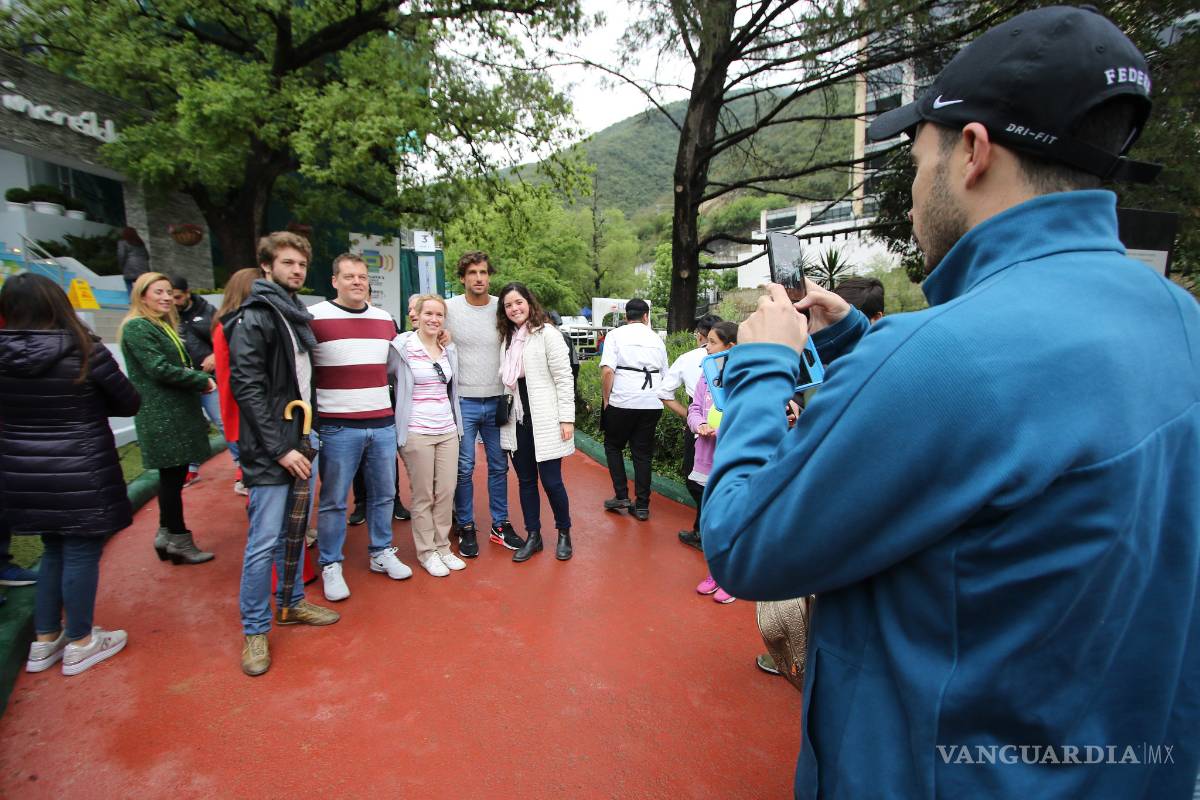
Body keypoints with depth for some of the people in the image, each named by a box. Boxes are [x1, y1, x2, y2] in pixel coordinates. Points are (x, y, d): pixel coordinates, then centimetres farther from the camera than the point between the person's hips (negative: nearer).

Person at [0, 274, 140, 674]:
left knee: (54, 552, 21)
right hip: (80, 477, -5)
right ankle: (80, 644, 22)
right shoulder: (85, 351, -14)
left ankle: (45, 640, 32)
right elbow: (130, 403, -5)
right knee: (82, 555, 8)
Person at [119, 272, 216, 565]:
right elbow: (159, 369, -19)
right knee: (172, 476, -2)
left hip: (177, 412, 9)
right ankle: (178, 539, 8)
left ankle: (167, 534, 25)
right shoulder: (137, 327, -10)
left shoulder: (164, 325, 19)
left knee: (173, 474, 14)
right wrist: (202, 380, -12)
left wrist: (197, 376, -1)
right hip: (161, 416, -9)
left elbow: (180, 364, 19)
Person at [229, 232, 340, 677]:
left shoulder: (298, 315, 15)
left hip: (299, 443, 8)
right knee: (264, 541, -1)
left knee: (293, 533, 18)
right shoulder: (253, 318, -11)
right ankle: (254, 630, 14)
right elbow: (247, 388, -18)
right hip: (269, 452, -8)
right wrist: (279, 448, -19)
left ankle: (292, 603, 33)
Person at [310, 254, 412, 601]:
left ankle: (381, 553, 31)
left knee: (383, 495, 14)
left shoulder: (386, 319, 9)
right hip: (337, 427, -5)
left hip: (383, 423, 5)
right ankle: (331, 566, 21)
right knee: (333, 501, 5)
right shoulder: (314, 318, -7)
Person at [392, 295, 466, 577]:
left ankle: (442, 546, 22)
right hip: (417, 433, -5)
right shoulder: (402, 347, -6)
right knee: (423, 496, 4)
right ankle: (427, 552, 17)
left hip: (447, 430, 5)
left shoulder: (449, 350, 11)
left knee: (446, 493, 7)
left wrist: (456, 424, 19)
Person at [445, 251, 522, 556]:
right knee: (464, 468, 4)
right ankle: (466, 528, 20)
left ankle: (500, 524, 25)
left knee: (499, 466, 11)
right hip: (462, 401, -2)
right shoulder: (449, 308, -4)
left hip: (496, 401, 3)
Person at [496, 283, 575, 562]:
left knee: (551, 481, 0)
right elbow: (506, 379, 15)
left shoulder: (547, 333, -7)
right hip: (518, 421, 6)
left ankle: (564, 534, 22)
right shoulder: (507, 338, 12)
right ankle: (533, 536, 26)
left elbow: (564, 378, -10)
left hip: (545, 421, -6)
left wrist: (567, 418, -13)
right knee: (526, 481, 12)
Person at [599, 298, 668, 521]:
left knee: (613, 446, 16)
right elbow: (665, 376, 16)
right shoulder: (657, 339, 14)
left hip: (622, 401, -3)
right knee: (643, 452, 10)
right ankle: (642, 506, 14)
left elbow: (607, 371, -10)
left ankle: (621, 496, 11)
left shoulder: (616, 335, 2)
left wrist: (605, 400, -1)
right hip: (652, 403, 3)